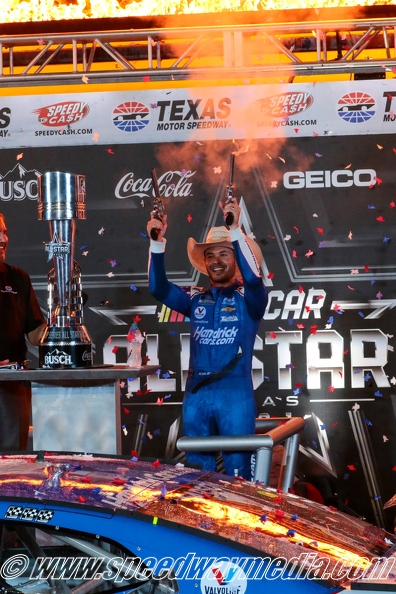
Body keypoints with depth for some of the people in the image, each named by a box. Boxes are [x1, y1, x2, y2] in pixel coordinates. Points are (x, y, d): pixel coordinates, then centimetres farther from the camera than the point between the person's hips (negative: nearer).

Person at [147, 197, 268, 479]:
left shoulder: (249, 298, 3)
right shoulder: (195, 299, 12)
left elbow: (253, 278, -19)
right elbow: (159, 289, -1)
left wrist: (236, 231, -27)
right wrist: (158, 243, -14)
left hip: (235, 393, -4)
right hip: (196, 393, 4)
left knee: (237, 470, 0)